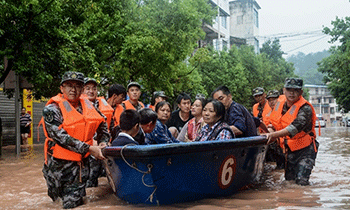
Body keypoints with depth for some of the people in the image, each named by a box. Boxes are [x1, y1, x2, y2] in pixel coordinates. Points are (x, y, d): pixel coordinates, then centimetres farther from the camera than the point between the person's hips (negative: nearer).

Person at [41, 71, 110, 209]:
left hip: (82, 162, 4)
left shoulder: (87, 105, 5)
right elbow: (60, 137, -21)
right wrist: (89, 148, -24)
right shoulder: (52, 109, -10)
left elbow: (101, 124, 20)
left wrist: (103, 142, 1)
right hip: (60, 163, -3)